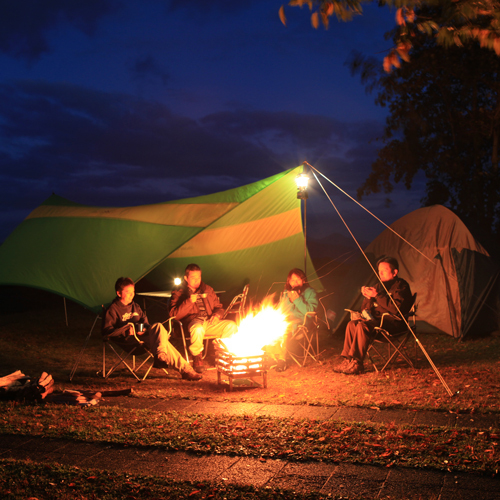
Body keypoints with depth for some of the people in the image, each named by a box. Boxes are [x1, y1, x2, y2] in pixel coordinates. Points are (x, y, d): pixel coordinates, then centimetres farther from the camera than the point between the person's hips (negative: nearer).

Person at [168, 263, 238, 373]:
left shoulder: (207, 290, 22)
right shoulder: (178, 293, 9)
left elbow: (219, 307, 25)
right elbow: (174, 315, -4)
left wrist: (217, 315, 0)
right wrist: (189, 302, -16)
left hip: (210, 321, 5)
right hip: (192, 321, -5)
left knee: (231, 325, -20)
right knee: (198, 329, -41)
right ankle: (197, 358, -17)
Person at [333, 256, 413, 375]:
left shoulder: (401, 286, -6)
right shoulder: (378, 286, 18)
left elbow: (396, 308, -23)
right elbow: (365, 309, 18)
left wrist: (377, 295, -22)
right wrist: (368, 297, -4)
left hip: (393, 322, -8)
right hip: (378, 319, 8)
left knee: (363, 326, -30)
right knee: (352, 324, -14)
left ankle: (356, 363, -27)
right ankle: (347, 360, -16)